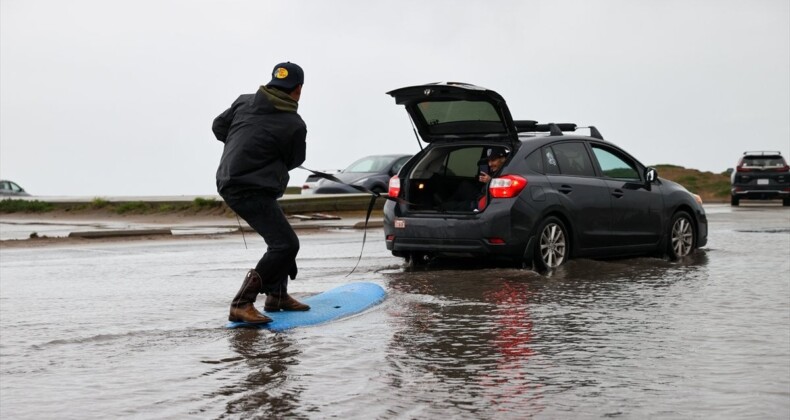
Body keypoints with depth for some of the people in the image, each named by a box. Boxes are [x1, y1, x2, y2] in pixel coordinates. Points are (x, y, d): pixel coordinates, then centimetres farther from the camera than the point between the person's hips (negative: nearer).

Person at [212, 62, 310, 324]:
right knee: (285, 244, -12)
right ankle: (242, 305, -15)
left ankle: (277, 295, 30)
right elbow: (293, 161, 2)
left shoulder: (244, 101, 4)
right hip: (251, 191, -9)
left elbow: (218, 126, 16)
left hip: (229, 181, 9)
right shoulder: (294, 124, -13)